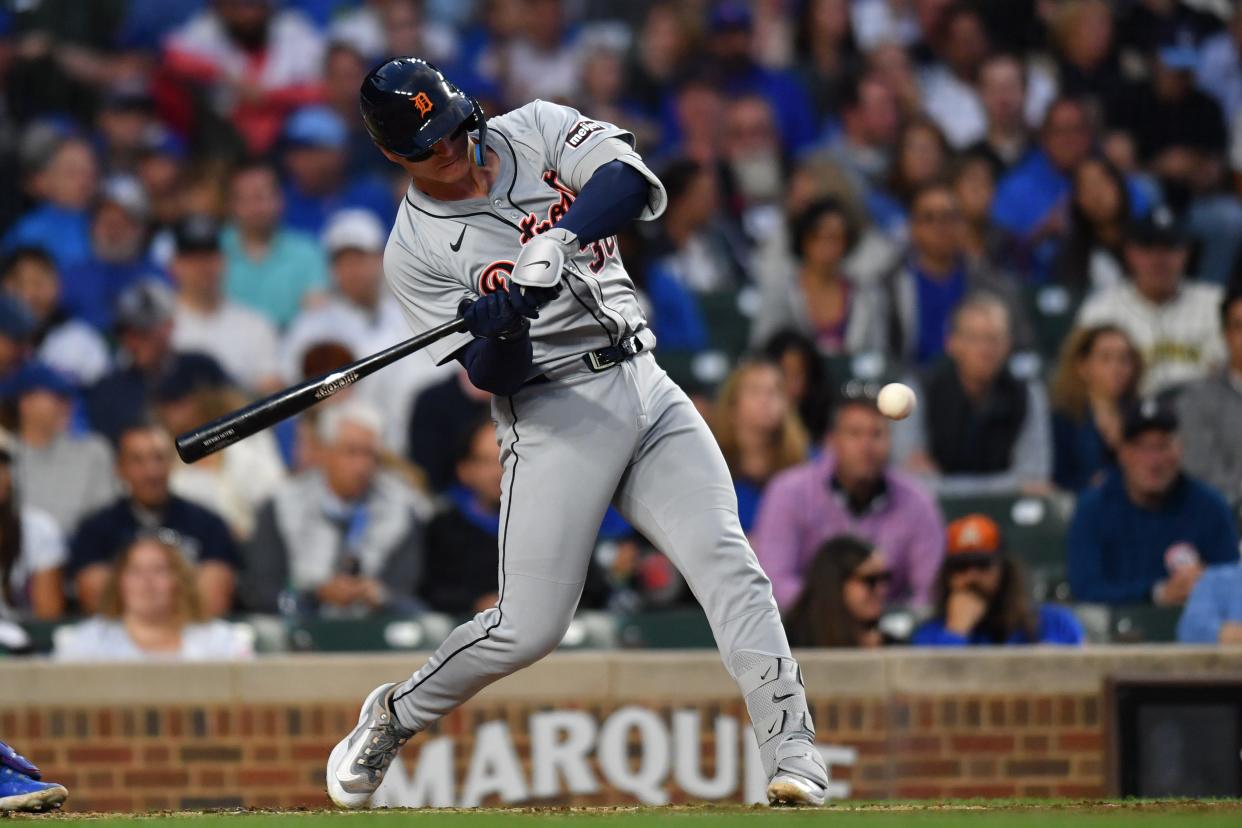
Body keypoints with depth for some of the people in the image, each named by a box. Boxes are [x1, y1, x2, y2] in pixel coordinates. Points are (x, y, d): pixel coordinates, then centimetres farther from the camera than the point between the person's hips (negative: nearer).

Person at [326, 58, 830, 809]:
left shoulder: (538, 132, 4)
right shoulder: (415, 249, -4)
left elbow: (631, 182, -15)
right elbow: (492, 375, -9)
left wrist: (555, 241, -31)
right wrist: (500, 330, -32)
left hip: (646, 387, 3)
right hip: (555, 415, -3)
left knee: (724, 557, -15)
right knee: (529, 629, -6)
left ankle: (792, 750, -19)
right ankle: (393, 717, 19)